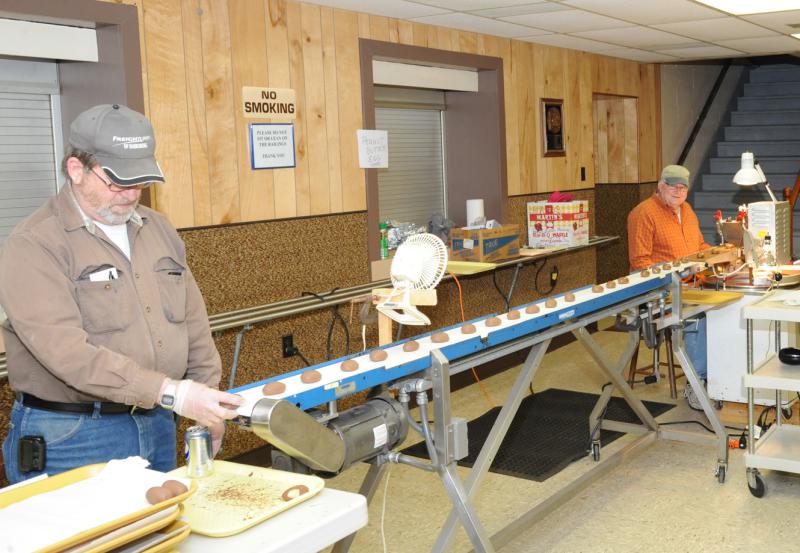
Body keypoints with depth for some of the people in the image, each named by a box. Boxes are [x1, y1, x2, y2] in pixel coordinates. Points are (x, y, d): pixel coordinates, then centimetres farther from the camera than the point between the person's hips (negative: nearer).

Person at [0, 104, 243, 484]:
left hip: (158, 427, 6)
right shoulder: (33, 246, -13)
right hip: (71, 440, -6)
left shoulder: (158, 229, 9)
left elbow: (194, 324, 15)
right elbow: (67, 350, -24)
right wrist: (172, 392, -30)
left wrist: (206, 399, 9)